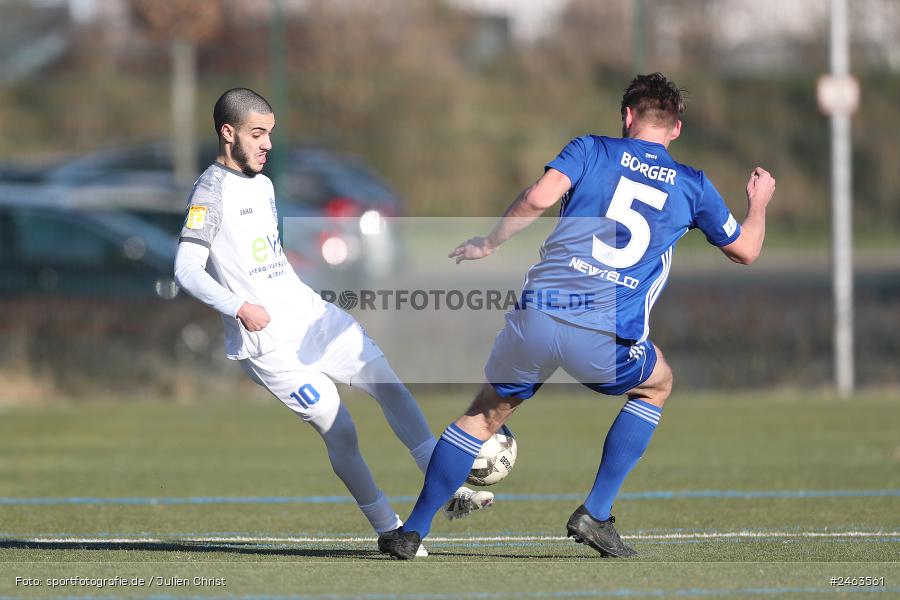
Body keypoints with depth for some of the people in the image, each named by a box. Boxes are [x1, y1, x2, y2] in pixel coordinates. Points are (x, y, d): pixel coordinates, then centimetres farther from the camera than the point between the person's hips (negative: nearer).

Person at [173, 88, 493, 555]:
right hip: (269, 341, -8)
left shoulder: (263, 184, 14)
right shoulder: (211, 191, -13)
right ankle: (388, 530, 3)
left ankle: (449, 491, 8)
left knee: (388, 384, 3)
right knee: (340, 430, -9)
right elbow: (187, 270, -20)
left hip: (311, 316, 8)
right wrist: (239, 308, -30)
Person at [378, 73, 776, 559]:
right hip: (604, 338, -1)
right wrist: (759, 203, 49)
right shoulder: (692, 185, 15)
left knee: (486, 413, 22)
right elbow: (745, 250, 29)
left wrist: (490, 243, 7)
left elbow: (539, 196, -7)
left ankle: (412, 531, 18)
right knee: (657, 385, 31)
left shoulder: (592, 150, 11)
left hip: (536, 317, 1)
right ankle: (595, 514, 20)